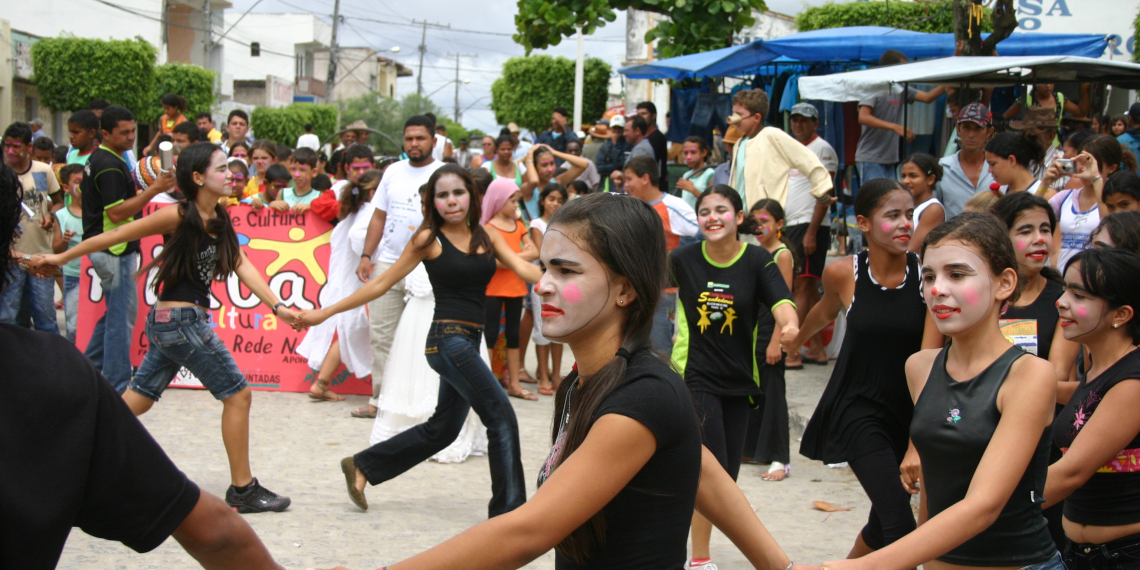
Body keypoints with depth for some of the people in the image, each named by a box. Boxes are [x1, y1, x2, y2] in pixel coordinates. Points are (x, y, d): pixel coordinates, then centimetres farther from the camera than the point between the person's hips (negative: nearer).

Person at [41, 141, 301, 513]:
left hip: (167, 324, 9)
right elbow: (119, 234, -7)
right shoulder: (179, 216, -13)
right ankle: (242, 490, 4)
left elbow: (242, 266, 3)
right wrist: (63, 257, 0)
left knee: (137, 401, 13)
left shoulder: (218, 221, 11)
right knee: (238, 395, -3)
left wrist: (277, 307, -9)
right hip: (180, 319, -9)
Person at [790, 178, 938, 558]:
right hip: (858, 409, -2)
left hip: (906, 409, 2)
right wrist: (795, 340, 34)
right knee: (899, 521, -17)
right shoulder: (842, 272, -11)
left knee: (885, 518, 15)